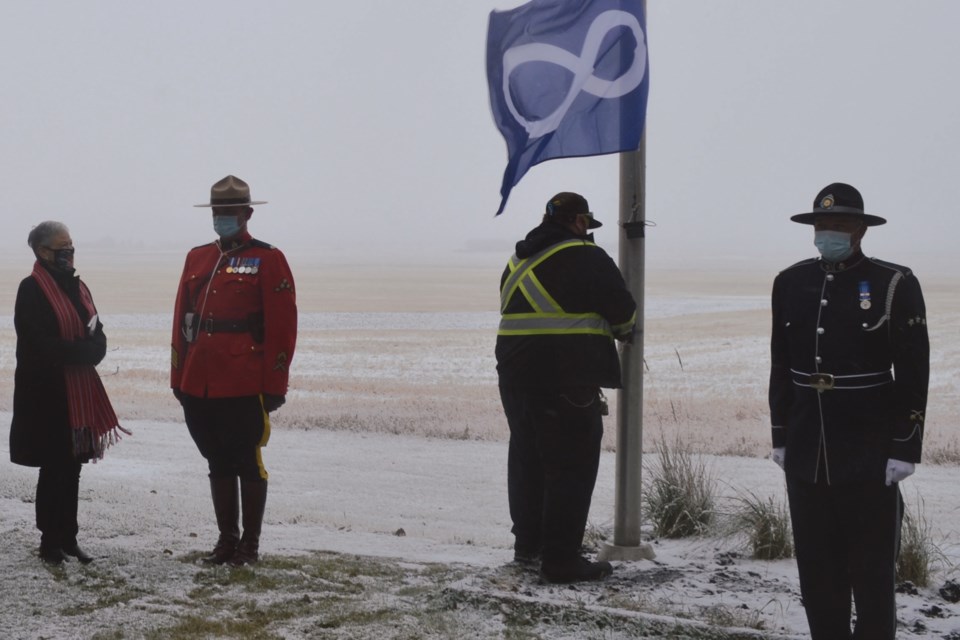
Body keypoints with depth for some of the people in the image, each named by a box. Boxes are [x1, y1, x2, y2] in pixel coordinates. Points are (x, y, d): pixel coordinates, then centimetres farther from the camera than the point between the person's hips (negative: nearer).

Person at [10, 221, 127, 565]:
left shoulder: (77, 287, 13)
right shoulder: (32, 290, -9)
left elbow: (98, 340, 8)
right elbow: (41, 346, -17)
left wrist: (75, 350, -12)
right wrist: (83, 349, -10)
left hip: (80, 391, 6)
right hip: (47, 393, -6)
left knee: (72, 466, 8)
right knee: (54, 468, -1)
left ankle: (68, 538, 16)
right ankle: (50, 542, 8)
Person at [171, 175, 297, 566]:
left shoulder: (268, 259, -3)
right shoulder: (197, 259, 13)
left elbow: (282, 327, -6)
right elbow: (181, 321, 14)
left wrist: (274, 385, -10)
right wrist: (178, 378, 11)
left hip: (245, 387, -5)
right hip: (200, 386, 5)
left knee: (247, 463, 2)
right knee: (218, 463, 13)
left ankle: (250, 544, 11)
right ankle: (226, 539, 23)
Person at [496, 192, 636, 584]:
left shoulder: (518, 261, 15)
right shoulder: (587, 257, -8)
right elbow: (623, 311, -7)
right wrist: (622, 329, 17)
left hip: (515, 375, 8)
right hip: (568, 382, -8)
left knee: (527, 459, 18)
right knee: (571, 466, -3)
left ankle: (528, 544, 29)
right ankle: (561, 559, -3)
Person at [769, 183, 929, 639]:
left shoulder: (894, 286, -5)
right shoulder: (791, 284, 8)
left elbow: (913, 376, -6)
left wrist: (905, 448, -10)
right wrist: (780, 436, 13)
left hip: (869, 457, -4)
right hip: (806, 455, 4)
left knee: (872, 568, 2)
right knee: (817, 568, 10)